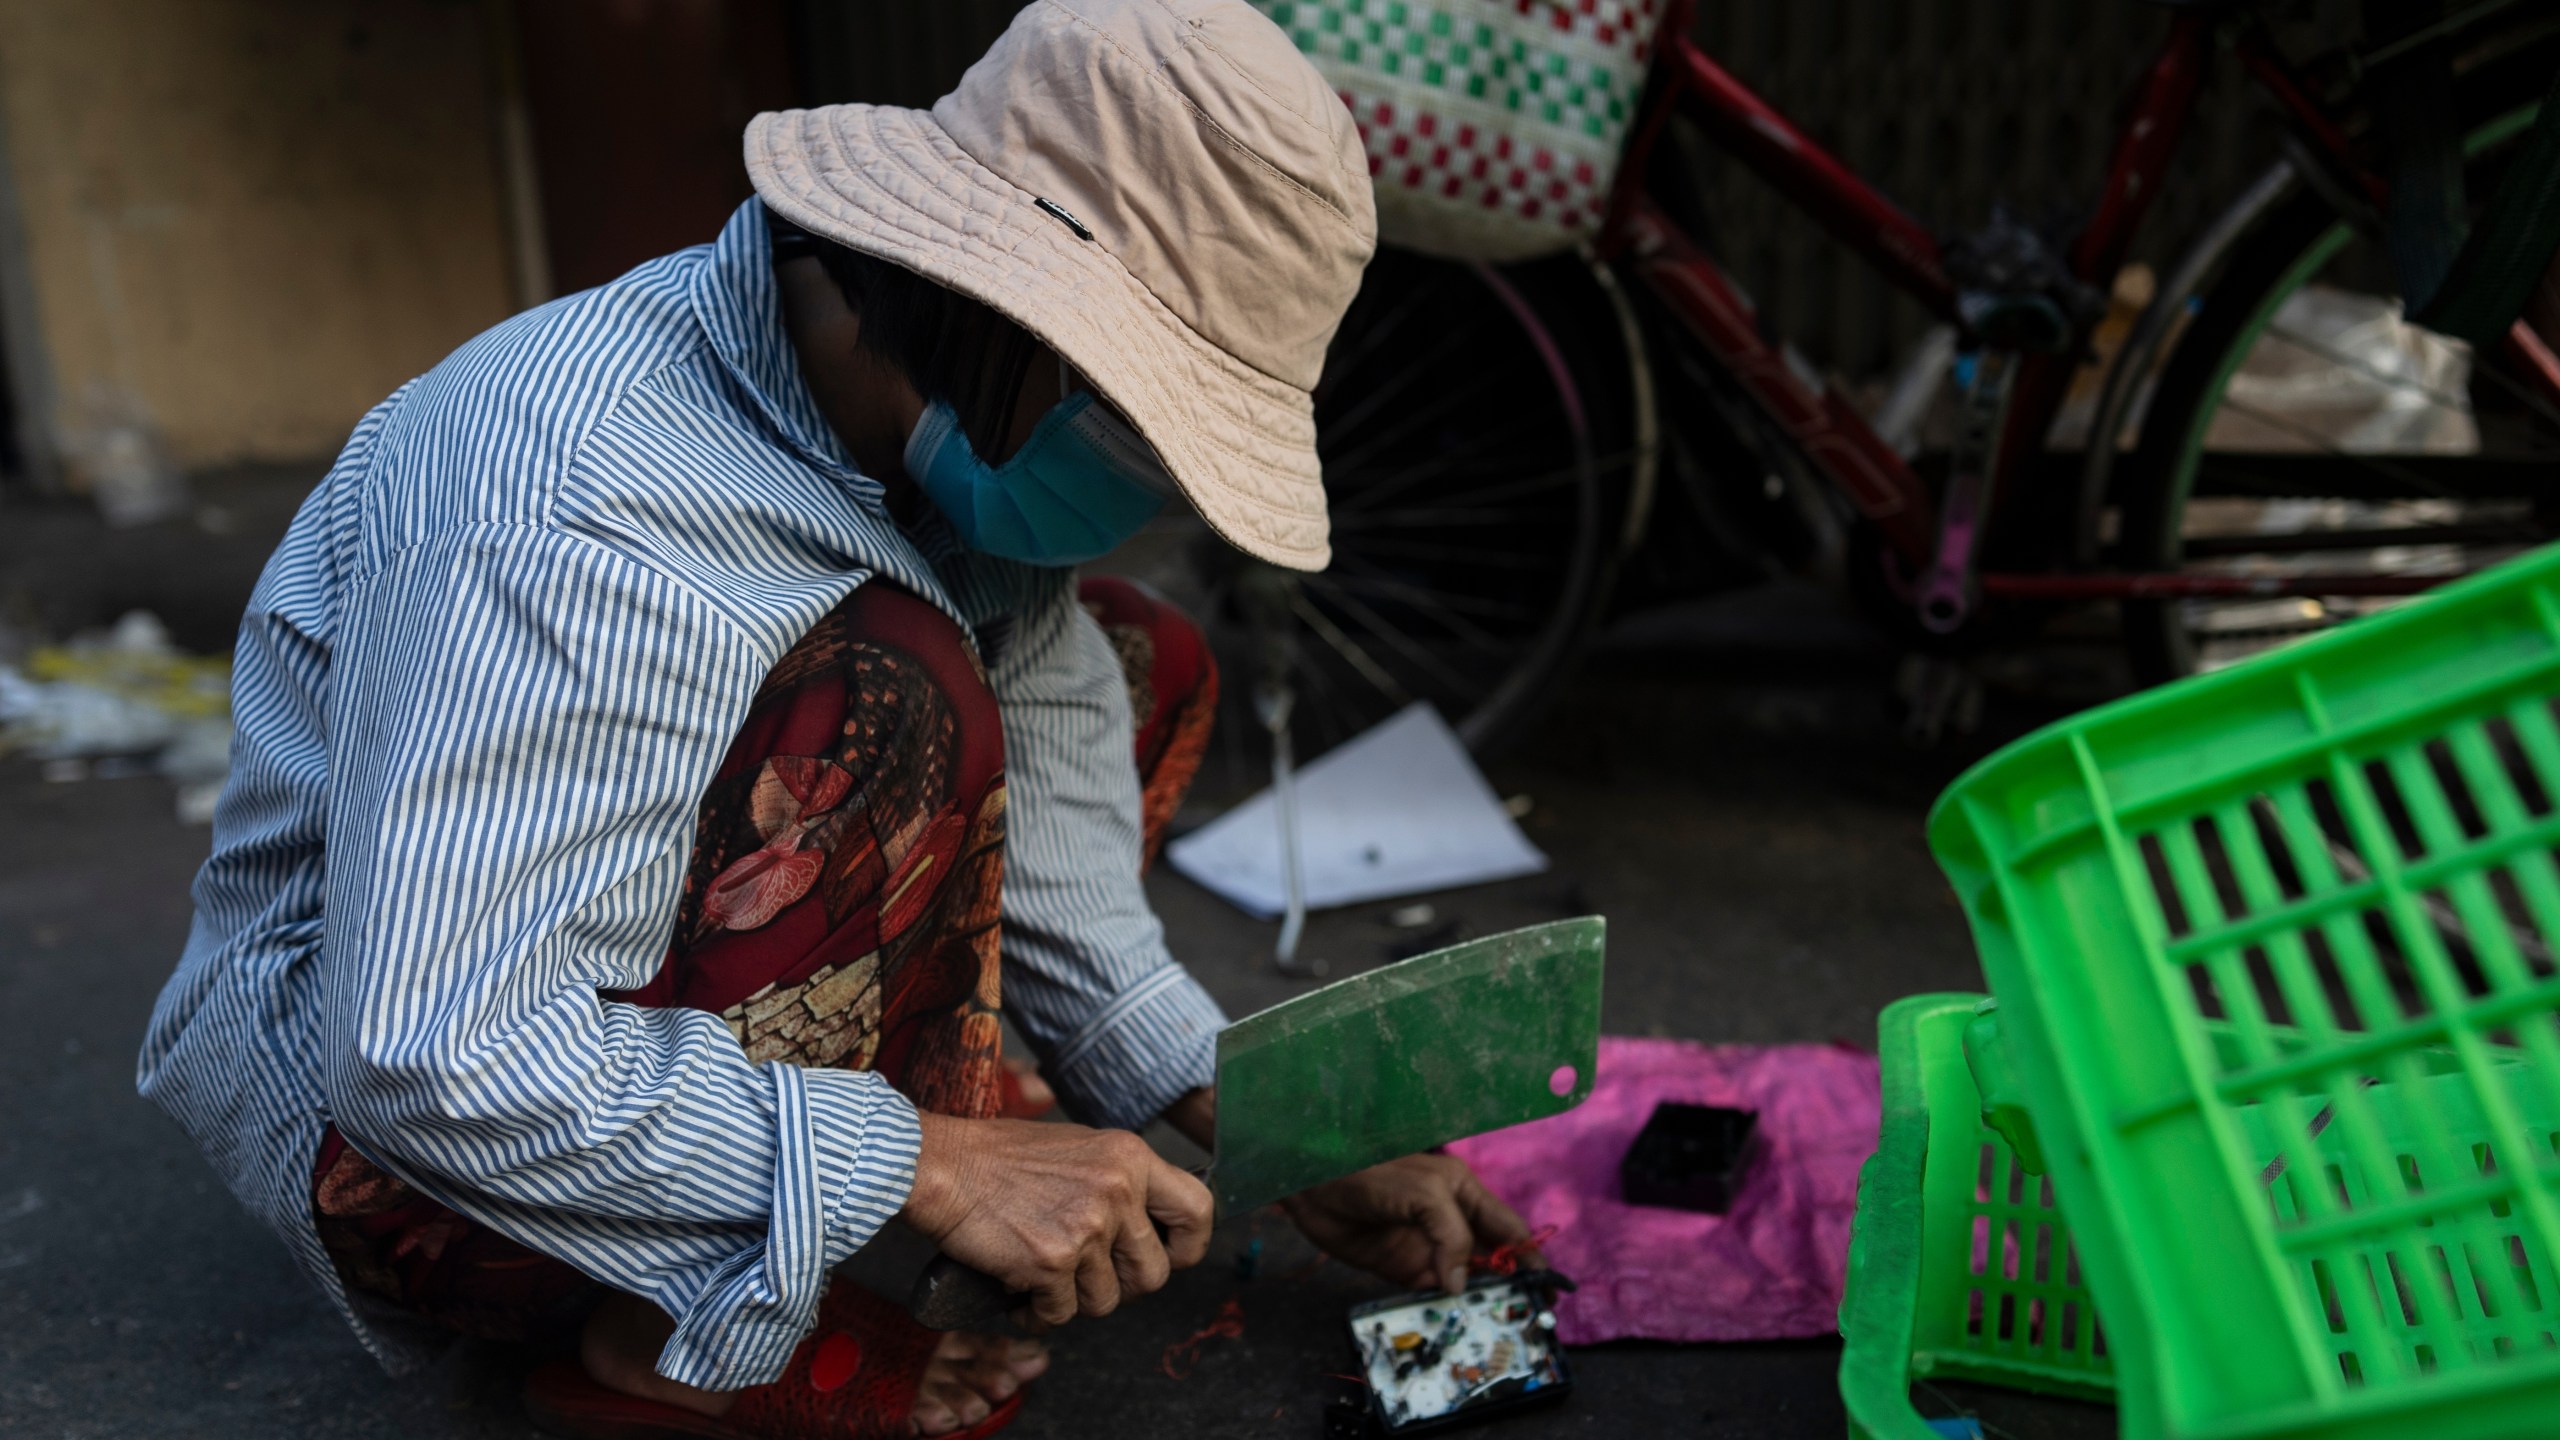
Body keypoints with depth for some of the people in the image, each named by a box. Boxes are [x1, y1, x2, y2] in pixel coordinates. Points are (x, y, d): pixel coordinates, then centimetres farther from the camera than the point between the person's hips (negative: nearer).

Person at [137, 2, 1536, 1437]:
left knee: (1145, 663, 3)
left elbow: (1048, 840, -2)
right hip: (382, 1117, -8)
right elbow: (432, 1057, -36)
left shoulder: (944, 428, -8)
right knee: (898, 700, -33)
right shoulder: (581, 524, -35)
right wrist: (925, 1163, -32)